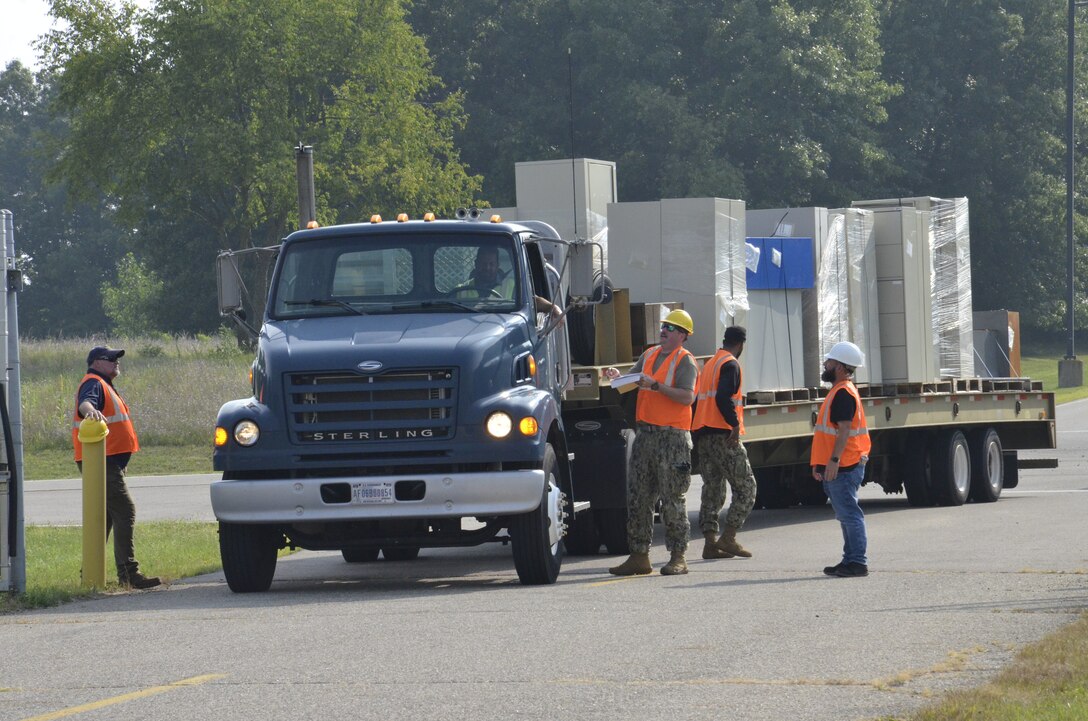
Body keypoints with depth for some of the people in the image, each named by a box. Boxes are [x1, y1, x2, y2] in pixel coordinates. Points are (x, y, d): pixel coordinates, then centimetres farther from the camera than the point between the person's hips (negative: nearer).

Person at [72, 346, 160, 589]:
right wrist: (90, 409, -54)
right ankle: (128, 572, -22)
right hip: (101, 461, -11)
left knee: (105, 516, 14)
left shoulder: (104, 386, 24)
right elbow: (85, 402, -31)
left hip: (108, 463, 11)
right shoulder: (93, 384, -9)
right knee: (124, 512, -16)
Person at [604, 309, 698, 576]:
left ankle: (678, 558, 0)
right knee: (638, 497, 7)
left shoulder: (684, 360, -6)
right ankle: (639, 556, 11)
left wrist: (655, 385, -23)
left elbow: (687, 396, -19)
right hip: (646, 432, 7)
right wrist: (618, 376, -1)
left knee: (672, 499, -5)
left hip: (673, 436, -7)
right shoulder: (650, 355, 17)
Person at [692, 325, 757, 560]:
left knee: (712, 489, 10)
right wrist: (735, 424, -19)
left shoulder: (709, 364, 20)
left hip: (702, 435, 9)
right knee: (745, 488, -4)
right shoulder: (730, 365, -6)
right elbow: (723, 397, -21)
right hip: (722, 435, -9)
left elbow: (697, 399, 20)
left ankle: (710, 542, 4)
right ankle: (728, 538, -12)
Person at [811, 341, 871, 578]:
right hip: (839, 467, 11)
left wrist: (834, 460, -27)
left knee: (849, 515, -10)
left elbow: (844, 429, -22)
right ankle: (851, 560, 19)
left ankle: (857, 563, -11)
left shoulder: (843, 394, -14)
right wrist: (820, 462, 24)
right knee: (847, 516, 14)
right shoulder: (839, 392, 19)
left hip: (843, 467, -11)